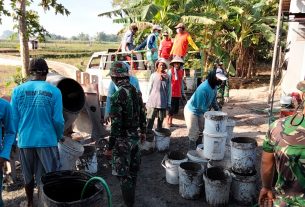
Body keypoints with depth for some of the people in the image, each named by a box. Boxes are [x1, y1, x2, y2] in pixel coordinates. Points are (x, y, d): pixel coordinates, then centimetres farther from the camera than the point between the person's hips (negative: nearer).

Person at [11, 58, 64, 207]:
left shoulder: (18, 90, -2)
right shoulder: (54, 91, -9)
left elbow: (13, 120, 1)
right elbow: (58, 120, -8)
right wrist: (59, 137, 10)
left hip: (25, 141, 3)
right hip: (47, 140, -3)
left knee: (28, 176, 21)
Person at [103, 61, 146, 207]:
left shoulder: (117, 96, -21)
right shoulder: (136, 91, 1)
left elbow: (116, 124, -23)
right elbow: (142, 114, 10)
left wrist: (110, 146, -16)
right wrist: (143, 131, 23)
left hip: (123, 140, -8)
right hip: (135, 137, 8)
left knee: (123, 173, 5)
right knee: (133, 169, 22)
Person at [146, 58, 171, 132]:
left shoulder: (167, 77, 2)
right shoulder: (153, 75, -1)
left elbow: (169, 91, 4)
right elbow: (149, 89, 3)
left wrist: (169, 103, 2)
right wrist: (148, 101, 3)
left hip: (163, 103, 2)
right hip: (152, 102, -2)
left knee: (161, 120, 12)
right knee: (150, 119, -2)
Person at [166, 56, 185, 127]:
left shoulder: (181, 71, 12)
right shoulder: (170, 71, -6)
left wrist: (183, 92, 19)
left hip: (178, 93, 6)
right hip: (172, 93, -6)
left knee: (176, 108, 10)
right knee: (171, 108, -5)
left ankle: (170, 121, 24)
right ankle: (168, 121, 10)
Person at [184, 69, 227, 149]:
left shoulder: (214, 86, -7)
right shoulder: (204, 88, -34)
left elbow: (213, 100, 7)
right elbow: (201, 106, -30)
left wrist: (218, 110, -2)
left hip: (200, 111, 9)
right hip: (191, 111, -9)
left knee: (201, 131, 16)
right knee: (194, 134, -3)